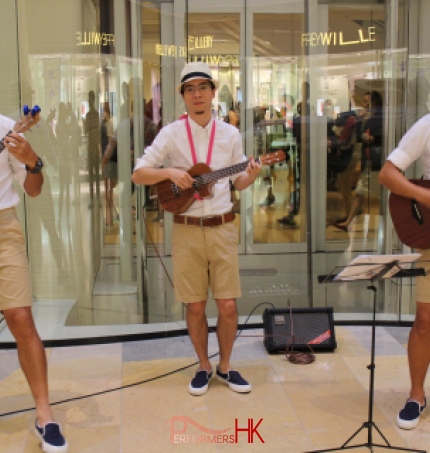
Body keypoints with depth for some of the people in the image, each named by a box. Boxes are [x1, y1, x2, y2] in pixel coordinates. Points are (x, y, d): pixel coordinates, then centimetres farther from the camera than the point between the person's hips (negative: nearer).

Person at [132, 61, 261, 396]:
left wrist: (252, 175, -10)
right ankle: (204, 367, 25)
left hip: (222, 228, 1)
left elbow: (237, 183, 12)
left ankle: (225, 366, 22)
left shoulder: (230, 134, 5)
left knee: (228, 305, 1)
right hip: (186, 230, -1)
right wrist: (170, 172, -18)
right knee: (195, 306, 6)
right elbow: (138, 175, -2)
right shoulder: (172, 134, -1)